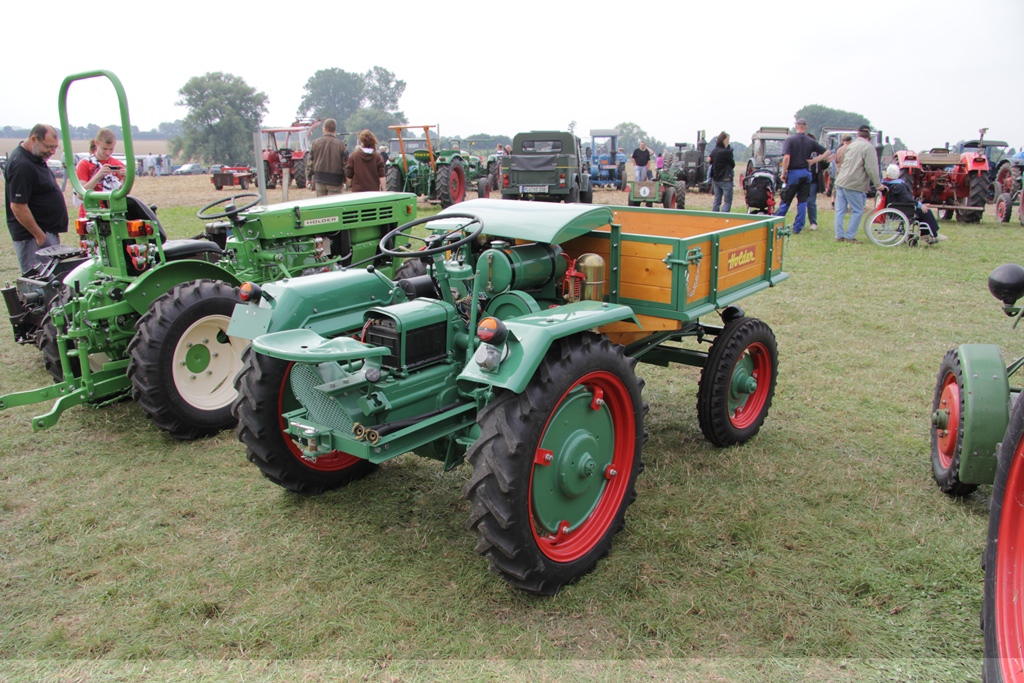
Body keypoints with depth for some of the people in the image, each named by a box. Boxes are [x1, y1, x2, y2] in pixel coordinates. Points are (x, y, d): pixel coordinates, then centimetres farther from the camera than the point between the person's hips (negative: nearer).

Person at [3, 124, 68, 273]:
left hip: (48, 231, 10)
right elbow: (18, 207, -23)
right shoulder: (22, 166, -21)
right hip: (32, 235, -10)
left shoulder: (36, 157, 10)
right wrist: (40, 236, -19)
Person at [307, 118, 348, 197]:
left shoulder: (315, 142, 2)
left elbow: (310, 162, 6)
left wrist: (309, 177, 15)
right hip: (335, 181, -3)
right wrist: (344, 180, 5)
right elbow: (345, 163, -5)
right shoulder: (341, 145, -7)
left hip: (319, 180, 3)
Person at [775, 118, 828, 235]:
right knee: (802, 202, 8)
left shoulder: (790, 140, -7)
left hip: (793, 173, -3)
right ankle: (797, 228, 8)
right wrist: (813, 161, 2)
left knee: (785, 201, 5)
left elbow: (786, 157, -18)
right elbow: (826, 153, 4)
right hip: (806, 174, 3)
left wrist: (783, 173, -9)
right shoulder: (811, 142, 4)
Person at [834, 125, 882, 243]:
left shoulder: (851, 145, 16)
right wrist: (877, 184, -6)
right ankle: (849, 236, 0)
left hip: (840, 181, 7)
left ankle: (839, 236, 7)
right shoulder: (868, 147, -8)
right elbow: (871, 168, -13)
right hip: (854, 184, -7)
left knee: (840, 210, 7)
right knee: (857, 211, 2)